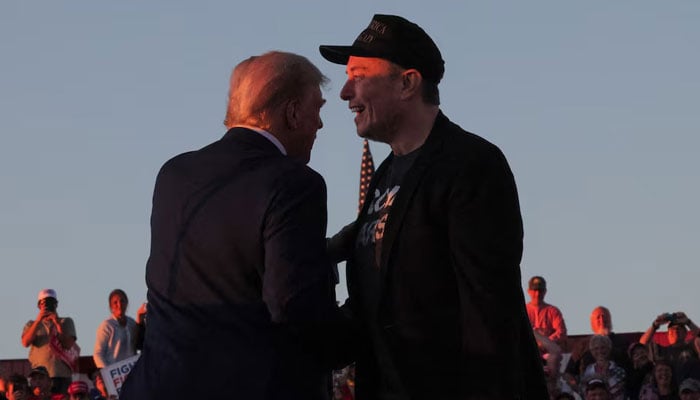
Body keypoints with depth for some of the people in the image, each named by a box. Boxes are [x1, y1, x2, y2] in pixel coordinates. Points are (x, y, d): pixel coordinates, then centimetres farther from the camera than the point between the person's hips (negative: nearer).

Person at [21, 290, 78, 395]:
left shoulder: (66, 322, 15)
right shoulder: (32, 325, 17)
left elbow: (68, 345, -1)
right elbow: (25, 343, -4)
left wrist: (57, 323, -7)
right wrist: (38, 320, -10)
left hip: (62, 375, 0)